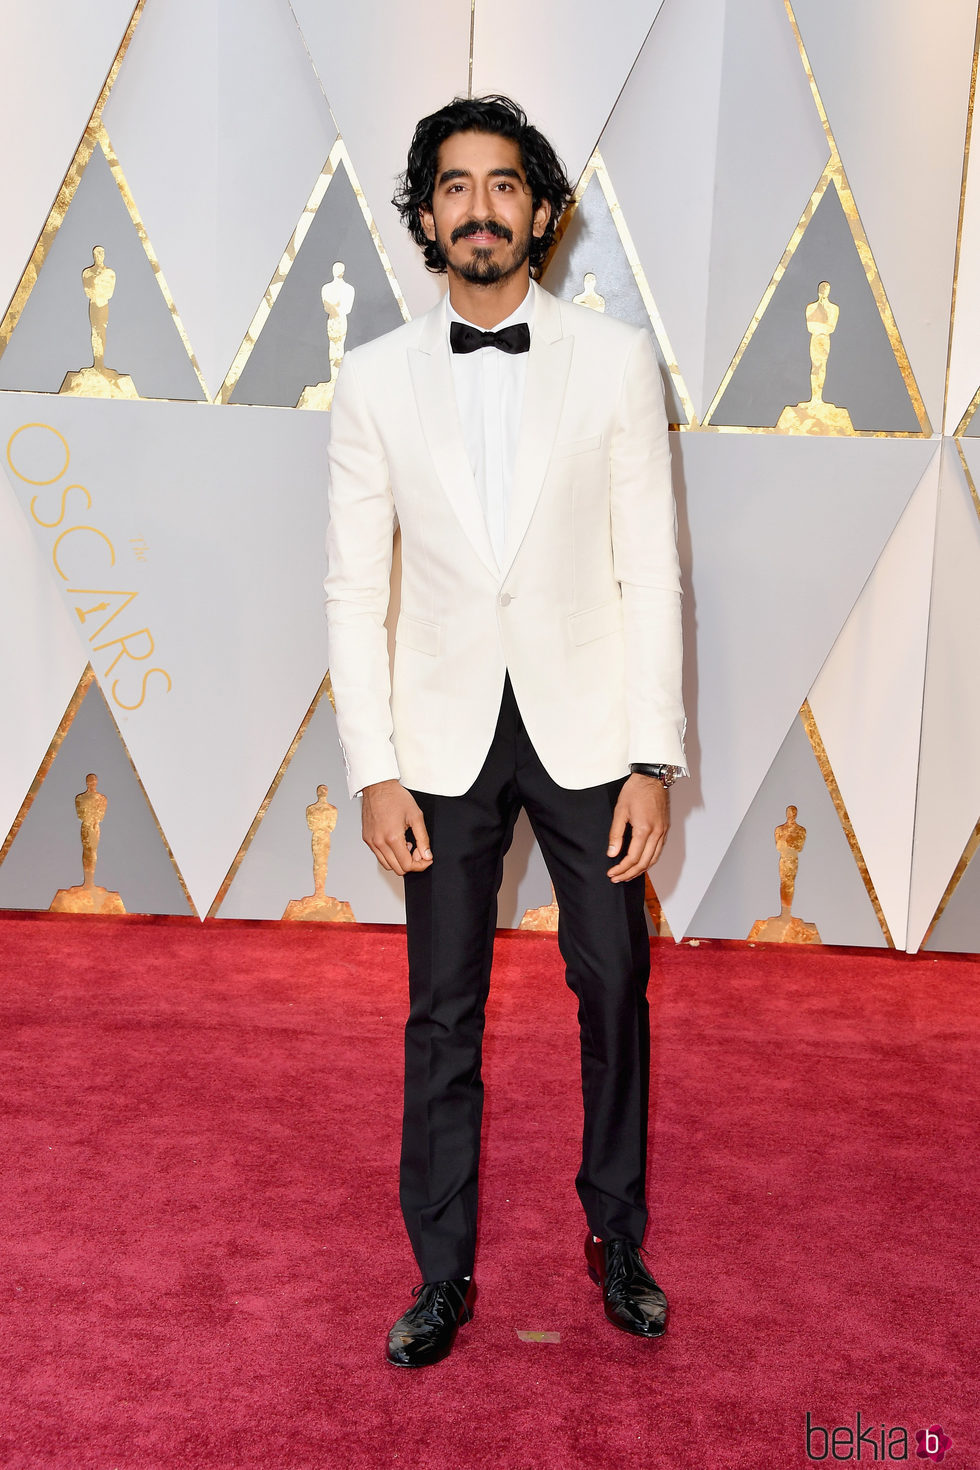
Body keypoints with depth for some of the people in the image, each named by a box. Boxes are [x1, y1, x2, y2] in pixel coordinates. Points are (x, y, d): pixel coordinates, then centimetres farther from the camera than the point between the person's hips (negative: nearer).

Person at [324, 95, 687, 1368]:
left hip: (585, 728, 0)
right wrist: (375, 770, -5)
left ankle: (616, 1239, 32)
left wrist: (653, 759, -7)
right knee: (442, 1013, 8)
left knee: (614, 990, 10)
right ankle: (443, 1274, 24)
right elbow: (356, 587, 1)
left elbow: (651, 573, -2)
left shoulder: (616, 361, -1)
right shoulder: (377, 378, 2)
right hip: (447, 738, 1)